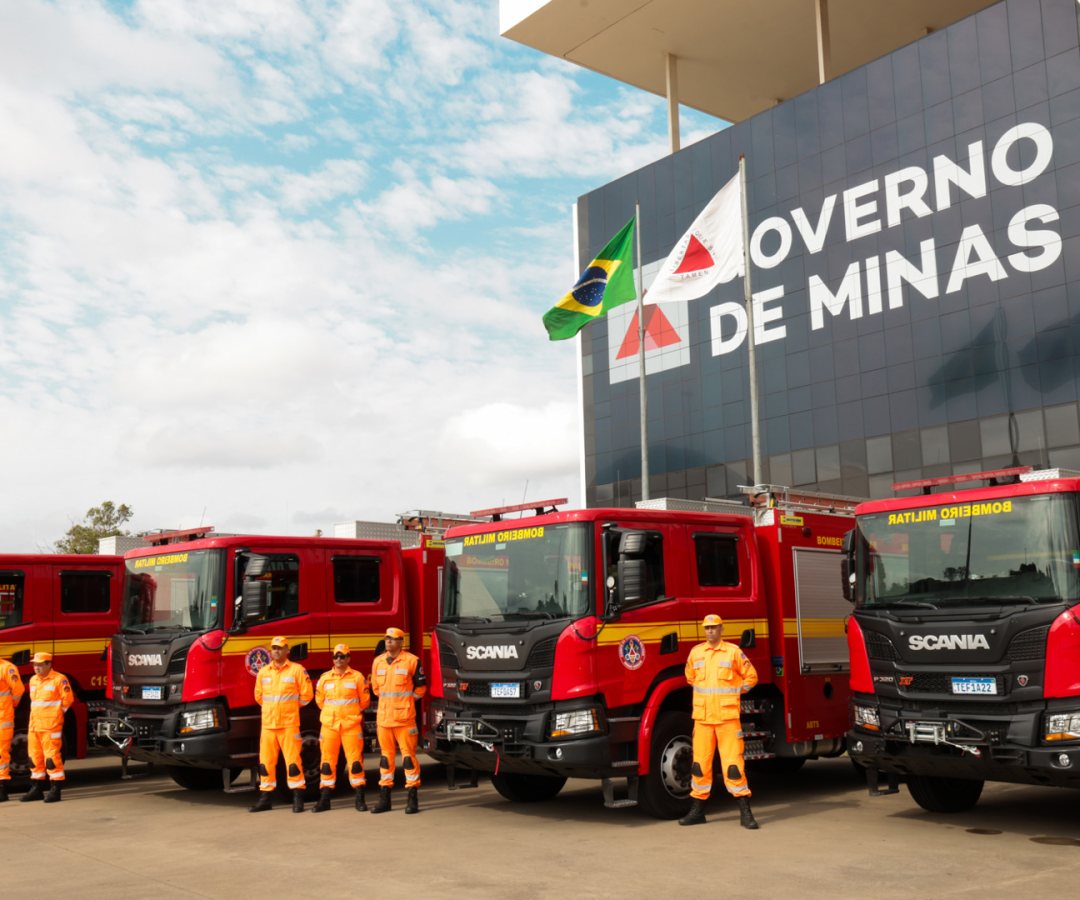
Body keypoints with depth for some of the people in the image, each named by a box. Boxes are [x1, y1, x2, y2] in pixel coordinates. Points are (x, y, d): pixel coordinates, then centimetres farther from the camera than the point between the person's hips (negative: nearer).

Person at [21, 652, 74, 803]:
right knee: (35, 757, 11)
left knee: (52, 757, -7)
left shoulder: (59, 680, -8)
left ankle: (55, 791, -3)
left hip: (51, 727, -7)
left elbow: (68, 699, -6)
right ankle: (36, 789, 20)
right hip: (34, 727, 7)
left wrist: (57, 714, 0)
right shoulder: (33, 680, 15)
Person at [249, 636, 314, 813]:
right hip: (268, 723, 4)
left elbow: (306, 694, 0)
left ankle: (298, 799, 1)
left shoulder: (297, 670, -2)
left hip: (289, 723, -4)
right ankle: (266, 799, 14)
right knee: (266, 761, 5)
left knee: (292, 760, -5)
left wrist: (290, 707, 7)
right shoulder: (263, 672, 11)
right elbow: (258, 696, 23)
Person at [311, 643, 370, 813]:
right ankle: (324, 800, 11)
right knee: (327, 762, 4)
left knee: (355, 760, -3)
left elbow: (365, 700, 8)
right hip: (329, 725, 2)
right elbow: (319, 700, 17)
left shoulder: (357, 677, 1)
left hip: (351, 724, -2)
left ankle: (360, 799, 3)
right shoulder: (324, 678, 7)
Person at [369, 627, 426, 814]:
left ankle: (412, 799, 2)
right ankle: (384, 799, 16)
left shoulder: (411, 661, -5)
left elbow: (421, 686, 3)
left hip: (404, 717, -5)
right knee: (386, 756, 9)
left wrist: (406, 701, 5)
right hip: (383, 718, 5)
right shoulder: (378, 662, 9)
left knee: (408, 755, -4)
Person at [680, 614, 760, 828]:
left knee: (733, 762, -6)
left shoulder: (733, 652, -2)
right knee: (700, 763, 6)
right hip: (702, 717, 3)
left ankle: (745, 812, 0)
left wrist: (734, 693, 7)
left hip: (728, 716, -3)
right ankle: (697, 810, 16)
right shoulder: (695, 653, 8)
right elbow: (690, 676, 26)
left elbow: (751, 677, 7)